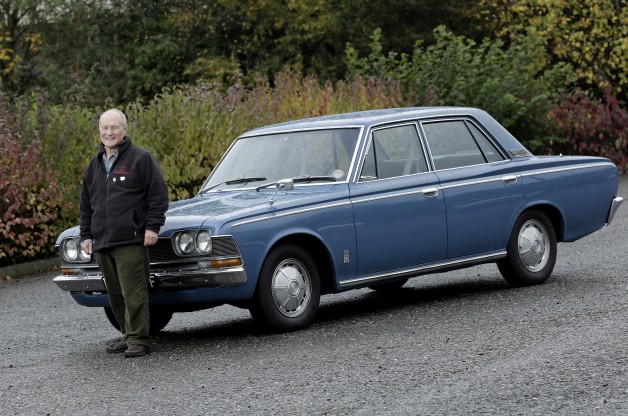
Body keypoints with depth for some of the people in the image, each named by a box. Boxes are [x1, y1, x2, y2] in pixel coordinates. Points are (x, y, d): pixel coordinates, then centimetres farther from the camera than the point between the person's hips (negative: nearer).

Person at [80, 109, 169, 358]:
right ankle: (128, 336, 19)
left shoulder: (141, 158, -1)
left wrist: (152, 227, -11)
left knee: (134, 293, -9)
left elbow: (158, 194, -4)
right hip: (102, 243, 6)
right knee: (115, 295, 9)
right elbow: (86, 204, 24)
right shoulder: (95, 165, 18)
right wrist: (86, 235, 17)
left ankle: (139, 340, -6)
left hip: (131, 240, -6)